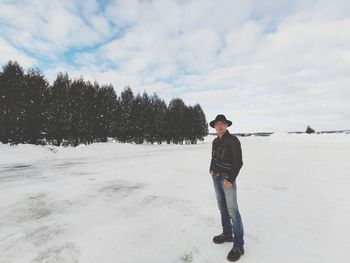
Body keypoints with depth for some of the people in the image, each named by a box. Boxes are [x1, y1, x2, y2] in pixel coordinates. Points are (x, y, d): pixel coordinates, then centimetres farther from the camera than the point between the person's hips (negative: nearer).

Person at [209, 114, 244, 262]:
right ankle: (227, 234, 34)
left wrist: (231, 180, -18)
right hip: (216, 177, 7)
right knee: (222, 207, 17)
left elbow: (238, 162, -15)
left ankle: (238, 245, 12)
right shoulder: (215, 141, 7)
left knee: (232, 210, -2)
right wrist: (211, 168, 9)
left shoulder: (233, 140, -13)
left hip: (227, 178, -7)